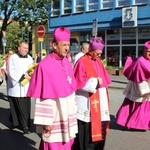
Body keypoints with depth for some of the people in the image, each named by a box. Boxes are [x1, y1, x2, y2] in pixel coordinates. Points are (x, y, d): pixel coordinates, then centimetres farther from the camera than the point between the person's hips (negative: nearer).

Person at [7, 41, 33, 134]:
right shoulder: (13, 58, -4)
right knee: (20, 107, -5)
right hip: (16, 87, -5)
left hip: (26, 87, 6)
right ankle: (25, 126, 4)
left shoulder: (30, 58, 12)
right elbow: (12, 73, -12)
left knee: (26, 107, 5)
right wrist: (23, 76, -19)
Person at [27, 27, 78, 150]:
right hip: (54, 115, -7)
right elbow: (43, 96, -17)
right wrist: (46, 121, -15)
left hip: (68, 113, 7)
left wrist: (73, 110, 12)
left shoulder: (67, 63, 4)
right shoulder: (44, 66, -18)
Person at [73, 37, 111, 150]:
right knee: (86, 131, -1)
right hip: (87, 103, -8)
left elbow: (105, 79, 20)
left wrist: (100, 83, 2)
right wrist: (95, 82, -12)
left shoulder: (99, 62, 13)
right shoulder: (82, 62, -11)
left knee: (99, 128, 13)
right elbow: (80, 82, -16)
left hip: (100, 102, 8)